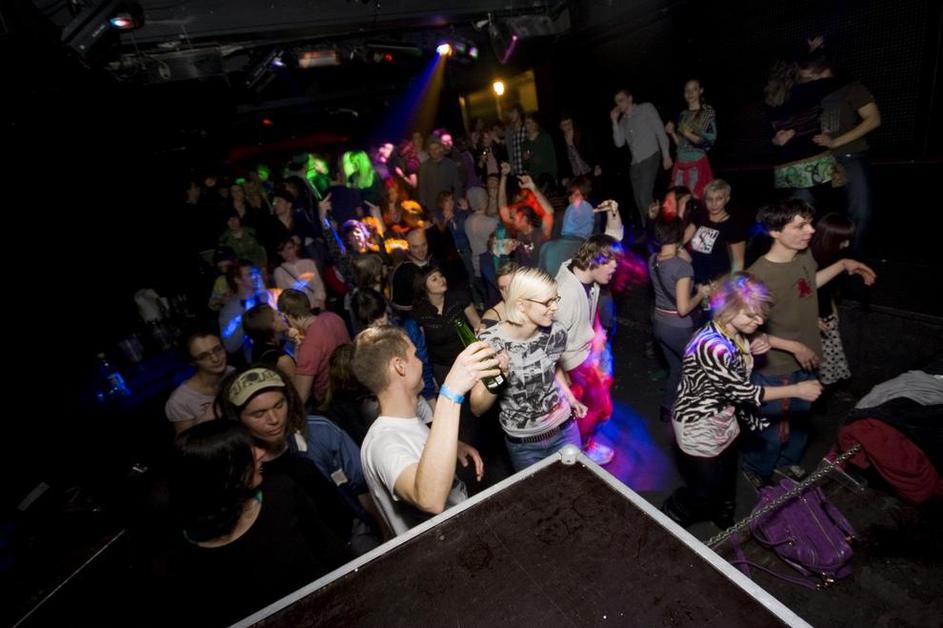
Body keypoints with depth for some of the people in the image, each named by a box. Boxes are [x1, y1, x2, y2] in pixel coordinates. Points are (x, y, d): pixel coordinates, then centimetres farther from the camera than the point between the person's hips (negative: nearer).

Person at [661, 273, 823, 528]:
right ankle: (669, 519, 38)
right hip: (698, 427, -8)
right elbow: (743, 391, -26)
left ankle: (725, 521, 53)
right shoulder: (711, 345, -36)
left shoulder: (736, 334, -7)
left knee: (727, 481, 27)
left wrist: (752, 349, -9)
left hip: (724, 421, 8)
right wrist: (796, 390, -19)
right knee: (705, 490, 12)